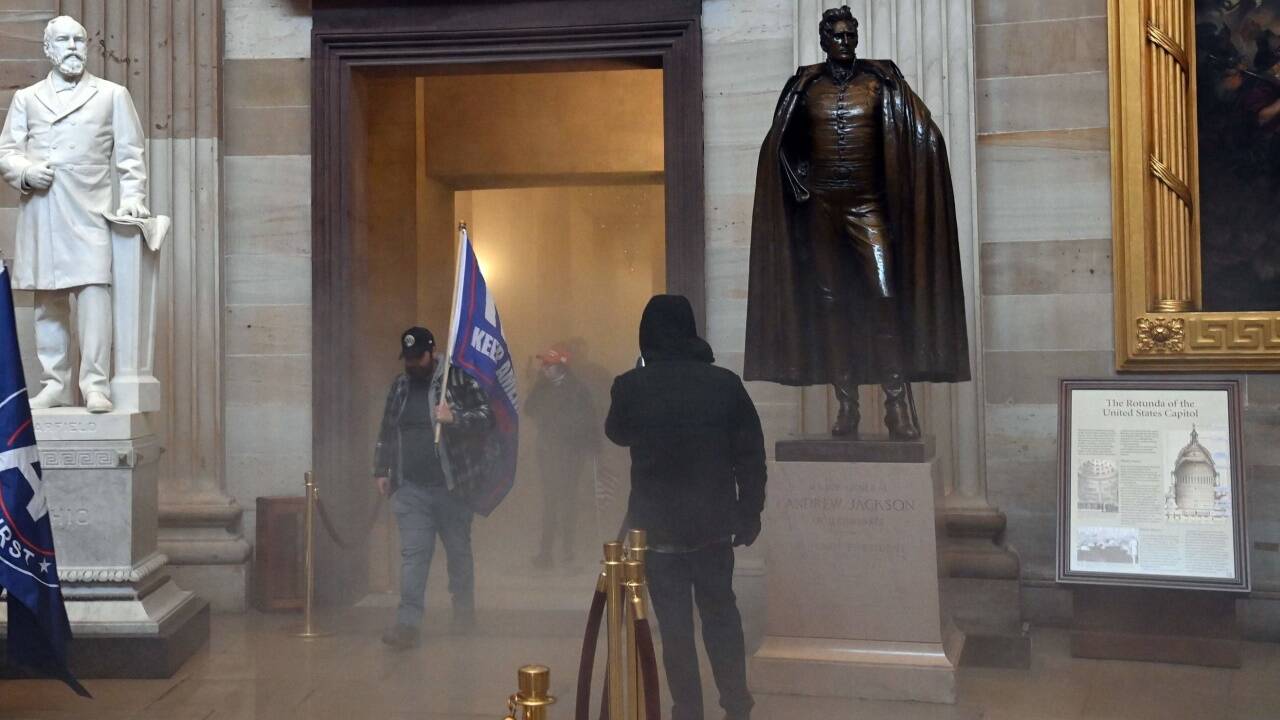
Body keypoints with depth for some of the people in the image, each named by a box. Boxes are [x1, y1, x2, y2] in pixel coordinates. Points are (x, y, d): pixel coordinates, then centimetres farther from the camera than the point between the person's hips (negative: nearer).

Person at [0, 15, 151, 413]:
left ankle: (96, 384, -14)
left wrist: (132, 195, -5)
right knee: (48, 301, 5)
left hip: (89, 211, -3)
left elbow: (129, 154, 9)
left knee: (93, 291, -14)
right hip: (39, 213, 3)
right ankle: (55, 384, 11)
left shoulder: (112, 95, 13)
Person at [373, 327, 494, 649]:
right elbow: (386, 432, 20)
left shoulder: (459, 379, -5)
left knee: (459, 550, 12)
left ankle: (464, 613, 30)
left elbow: (487, 415, -10)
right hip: (410, 488, 3)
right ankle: (408, 623, -6)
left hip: (451, 486, -3)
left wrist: (455, 418, -26)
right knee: (412, 554, -5)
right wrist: (381, 470, 17)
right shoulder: (399, 385, 12)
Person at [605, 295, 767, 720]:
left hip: (658, 524, -2)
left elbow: (617, 434, 12)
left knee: (674, 622, 8)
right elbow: (751, 456, -2)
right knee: (720, 611, 17)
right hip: (714, 522, 2)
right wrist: (750, 514, 8)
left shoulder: (631, 386, -9)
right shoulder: (725, 383, -6)